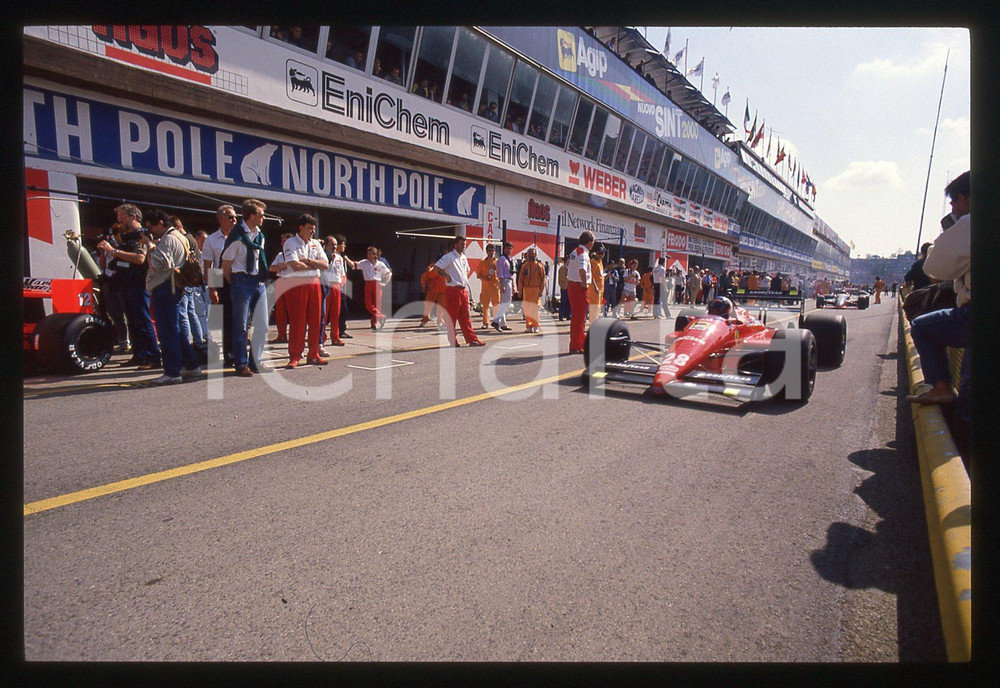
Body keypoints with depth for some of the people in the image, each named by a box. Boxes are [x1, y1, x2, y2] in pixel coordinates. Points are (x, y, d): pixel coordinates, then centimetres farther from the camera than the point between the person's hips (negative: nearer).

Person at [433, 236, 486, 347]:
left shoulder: (463, 257, 15)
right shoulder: (449, 257, -9)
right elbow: (437, 267, -18)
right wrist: (447, 276, -14)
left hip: (463, 290, 8)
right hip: (453, 290, -8)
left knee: (465, 317, 7)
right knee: (452, 317, 0)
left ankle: (472, 339, 8)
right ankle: (453, 341, 7)